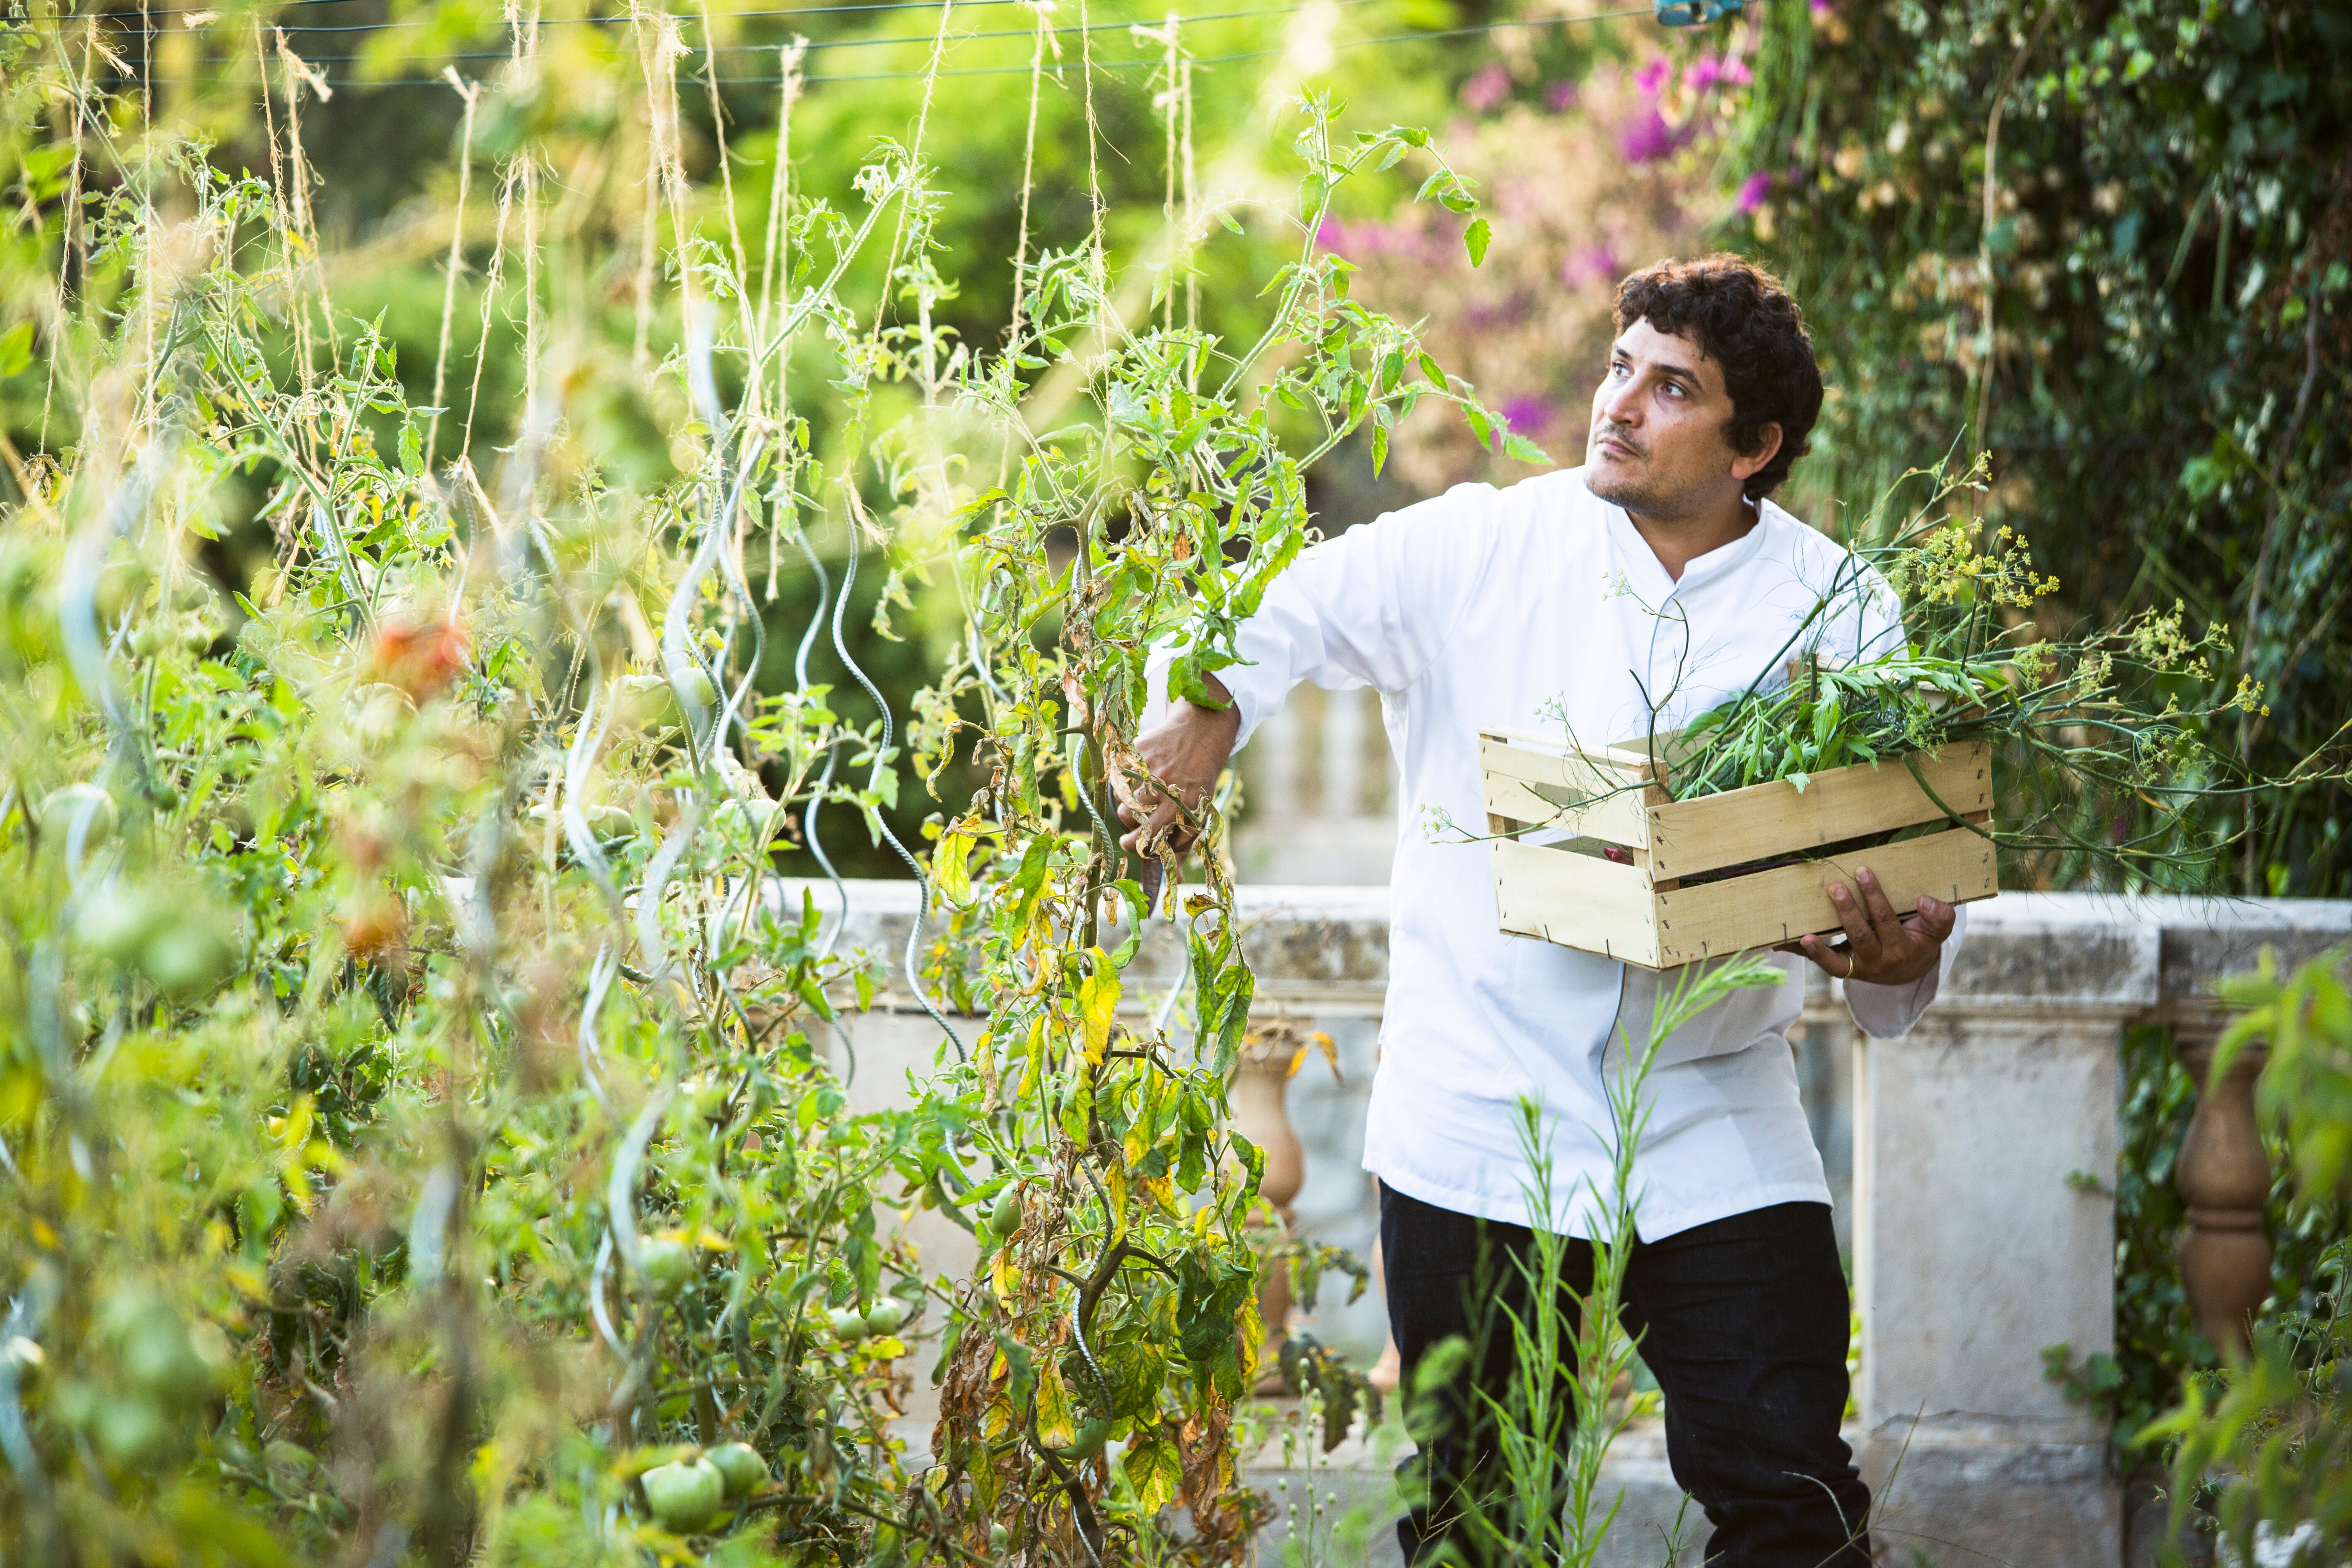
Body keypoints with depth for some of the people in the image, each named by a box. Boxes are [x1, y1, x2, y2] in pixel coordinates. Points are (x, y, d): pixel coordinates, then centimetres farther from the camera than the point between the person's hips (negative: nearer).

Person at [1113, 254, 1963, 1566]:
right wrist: (1209, 708, -18)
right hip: (1478, 1130, 0)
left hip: (1718, 1137, 0)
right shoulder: (1475, 549, 0)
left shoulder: (1839, 613, 1)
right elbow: (1276, 612, 4)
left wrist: (1902, 963, -22)